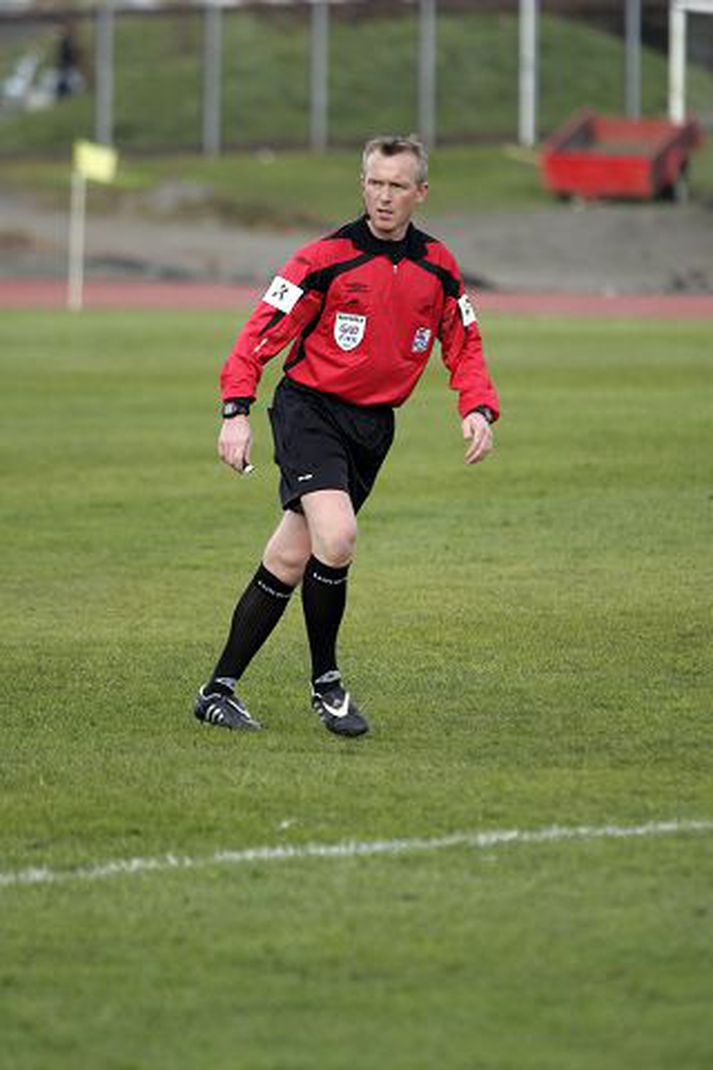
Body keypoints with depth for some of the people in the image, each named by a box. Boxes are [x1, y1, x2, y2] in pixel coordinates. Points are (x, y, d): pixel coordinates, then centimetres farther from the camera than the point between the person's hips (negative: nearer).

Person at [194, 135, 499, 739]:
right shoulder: (327, 259, -10)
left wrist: (479, 410, -3)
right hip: (310, 409, -5)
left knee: (290, 561, 7)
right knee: (336, 538, -25)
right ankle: (326, 683, -7)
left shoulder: (437, 267, 4)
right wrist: (237, 411, -20)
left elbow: (464, 347, 15)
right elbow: (263, 332, -10)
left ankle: (221, 689, 15)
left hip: (374, 426, 5)